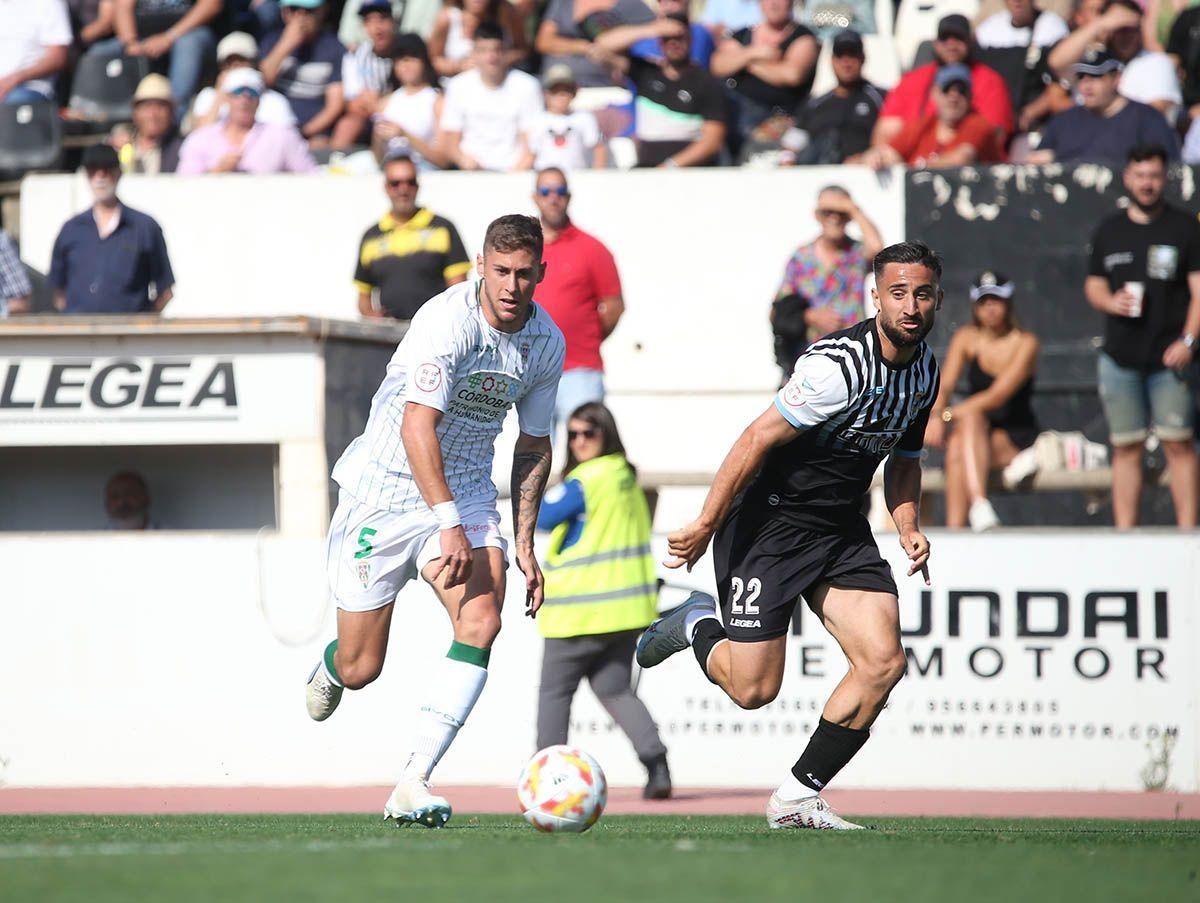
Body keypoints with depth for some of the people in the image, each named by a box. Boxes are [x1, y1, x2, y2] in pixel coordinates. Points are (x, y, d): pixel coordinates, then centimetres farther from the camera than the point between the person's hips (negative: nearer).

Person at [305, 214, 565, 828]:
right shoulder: (448, 320, -23)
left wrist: (525, 543, 9)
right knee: (360, 669, -1)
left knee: (481, 622, -22)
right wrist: (449, 524, -37)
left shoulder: (547, 343, -1)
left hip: (466, 493, 5)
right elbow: (417, 426, -30)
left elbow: (534, 445, 13)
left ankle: (411, 786, -20)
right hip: (388, 488, -5)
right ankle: (330, 665, 41)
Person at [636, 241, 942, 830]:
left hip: (842, 529, 7)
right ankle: (697, 624, 28)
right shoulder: (839, 364, -23)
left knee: (884, 662, -11)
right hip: (770, 521, -7)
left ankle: (797, 798, 2)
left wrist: (909, 527, 3)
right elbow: (757, 441, -21)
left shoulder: (925, 370, 4)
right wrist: (705, 526, -19)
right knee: (754, 690, -7)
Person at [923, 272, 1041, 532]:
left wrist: (947, 415, -26)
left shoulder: (1024, 342, -8)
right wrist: (935, 417, -26)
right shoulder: (966, 338, 6)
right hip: (975, 433, 3)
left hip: (1016, 438, -3)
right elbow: (944, 386, -3)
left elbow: (999, 395, -18)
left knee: (958, 448, -34)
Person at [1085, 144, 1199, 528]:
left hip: (1169, 356, -3)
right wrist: (1110, 301, -4)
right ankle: (1124, 535, 8)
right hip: (1120, 355, 3)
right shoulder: (1109, 230, 13)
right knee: (1125, 448, 5)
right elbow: (1093, 285, 20)